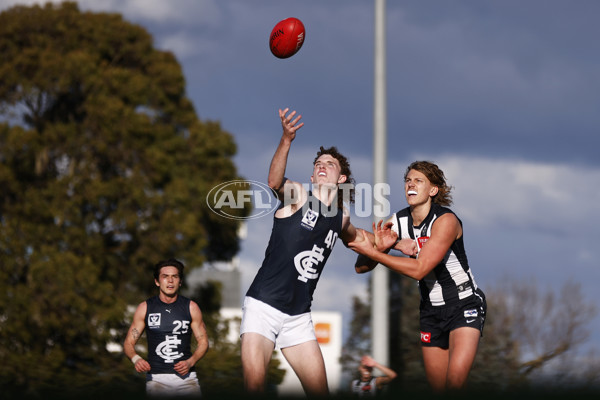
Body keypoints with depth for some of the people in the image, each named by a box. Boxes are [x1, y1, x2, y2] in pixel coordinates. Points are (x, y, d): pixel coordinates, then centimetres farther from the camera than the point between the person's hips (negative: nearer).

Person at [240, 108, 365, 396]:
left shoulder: (341, 218, 13)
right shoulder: (298, 196, -3)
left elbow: (353, 238, 39)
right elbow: (275, 182, -29)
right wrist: (286, 140, -45)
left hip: (298, 317, 5)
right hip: (263, 306, -5)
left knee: (320, 391, 2)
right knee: (254, 383, -24)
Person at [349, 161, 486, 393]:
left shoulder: (445, 221, -19)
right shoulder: (397, 222, -1)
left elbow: (419, 269, -27)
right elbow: (361, 267, -2)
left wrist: (373, 252, -26)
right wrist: (380, 247, -23)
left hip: (465, 304, -6)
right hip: (431, 310, 6)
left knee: (456, 378, -27)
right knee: (438, 387, 6)